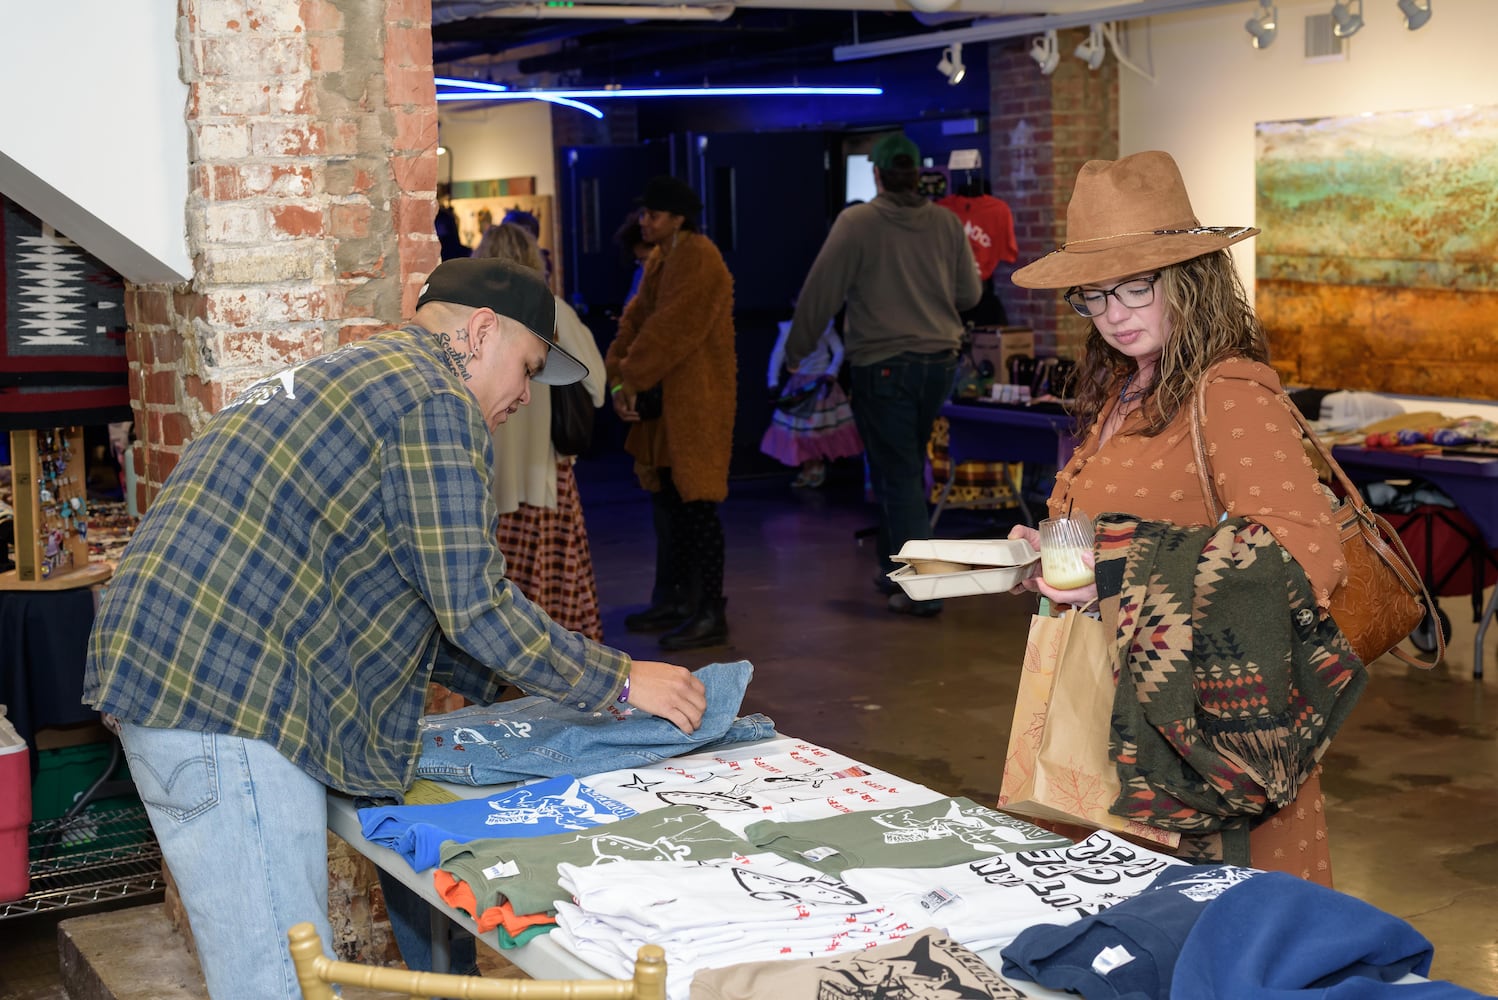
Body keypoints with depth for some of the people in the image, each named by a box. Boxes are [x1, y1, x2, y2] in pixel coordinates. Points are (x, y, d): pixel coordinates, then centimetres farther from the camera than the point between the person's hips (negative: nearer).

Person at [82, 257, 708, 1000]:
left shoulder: (341, 377, 25)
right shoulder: (435, 400, -8)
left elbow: (385, 601, 29)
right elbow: (472, 602, -13)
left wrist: (505, 681, 29)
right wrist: (621, 682, -3)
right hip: (226, 698, -11)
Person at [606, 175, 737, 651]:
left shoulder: (698, 259, -16)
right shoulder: (661, 258, 15)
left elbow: (670, 328, -21)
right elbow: (635, 319, 11)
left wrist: (632, 379, -16)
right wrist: (618, 377, -2)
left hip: (696, 401, -10)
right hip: (664, 398, 10)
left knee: (696, 502, -8)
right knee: (666, 498, 15)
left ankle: (710, 613, -2)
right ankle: (671, 599, 27)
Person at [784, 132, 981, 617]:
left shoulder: (857, 222, -9)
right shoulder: (946, 223, 2)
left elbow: (820, 291, -9)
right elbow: (970, 292, 9)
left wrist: (797, 349, 3)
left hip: (883, 364, -5)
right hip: (939, 363, 5)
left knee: (898, 476, 0)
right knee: (905, 471, 19)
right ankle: (894, 571, 28)